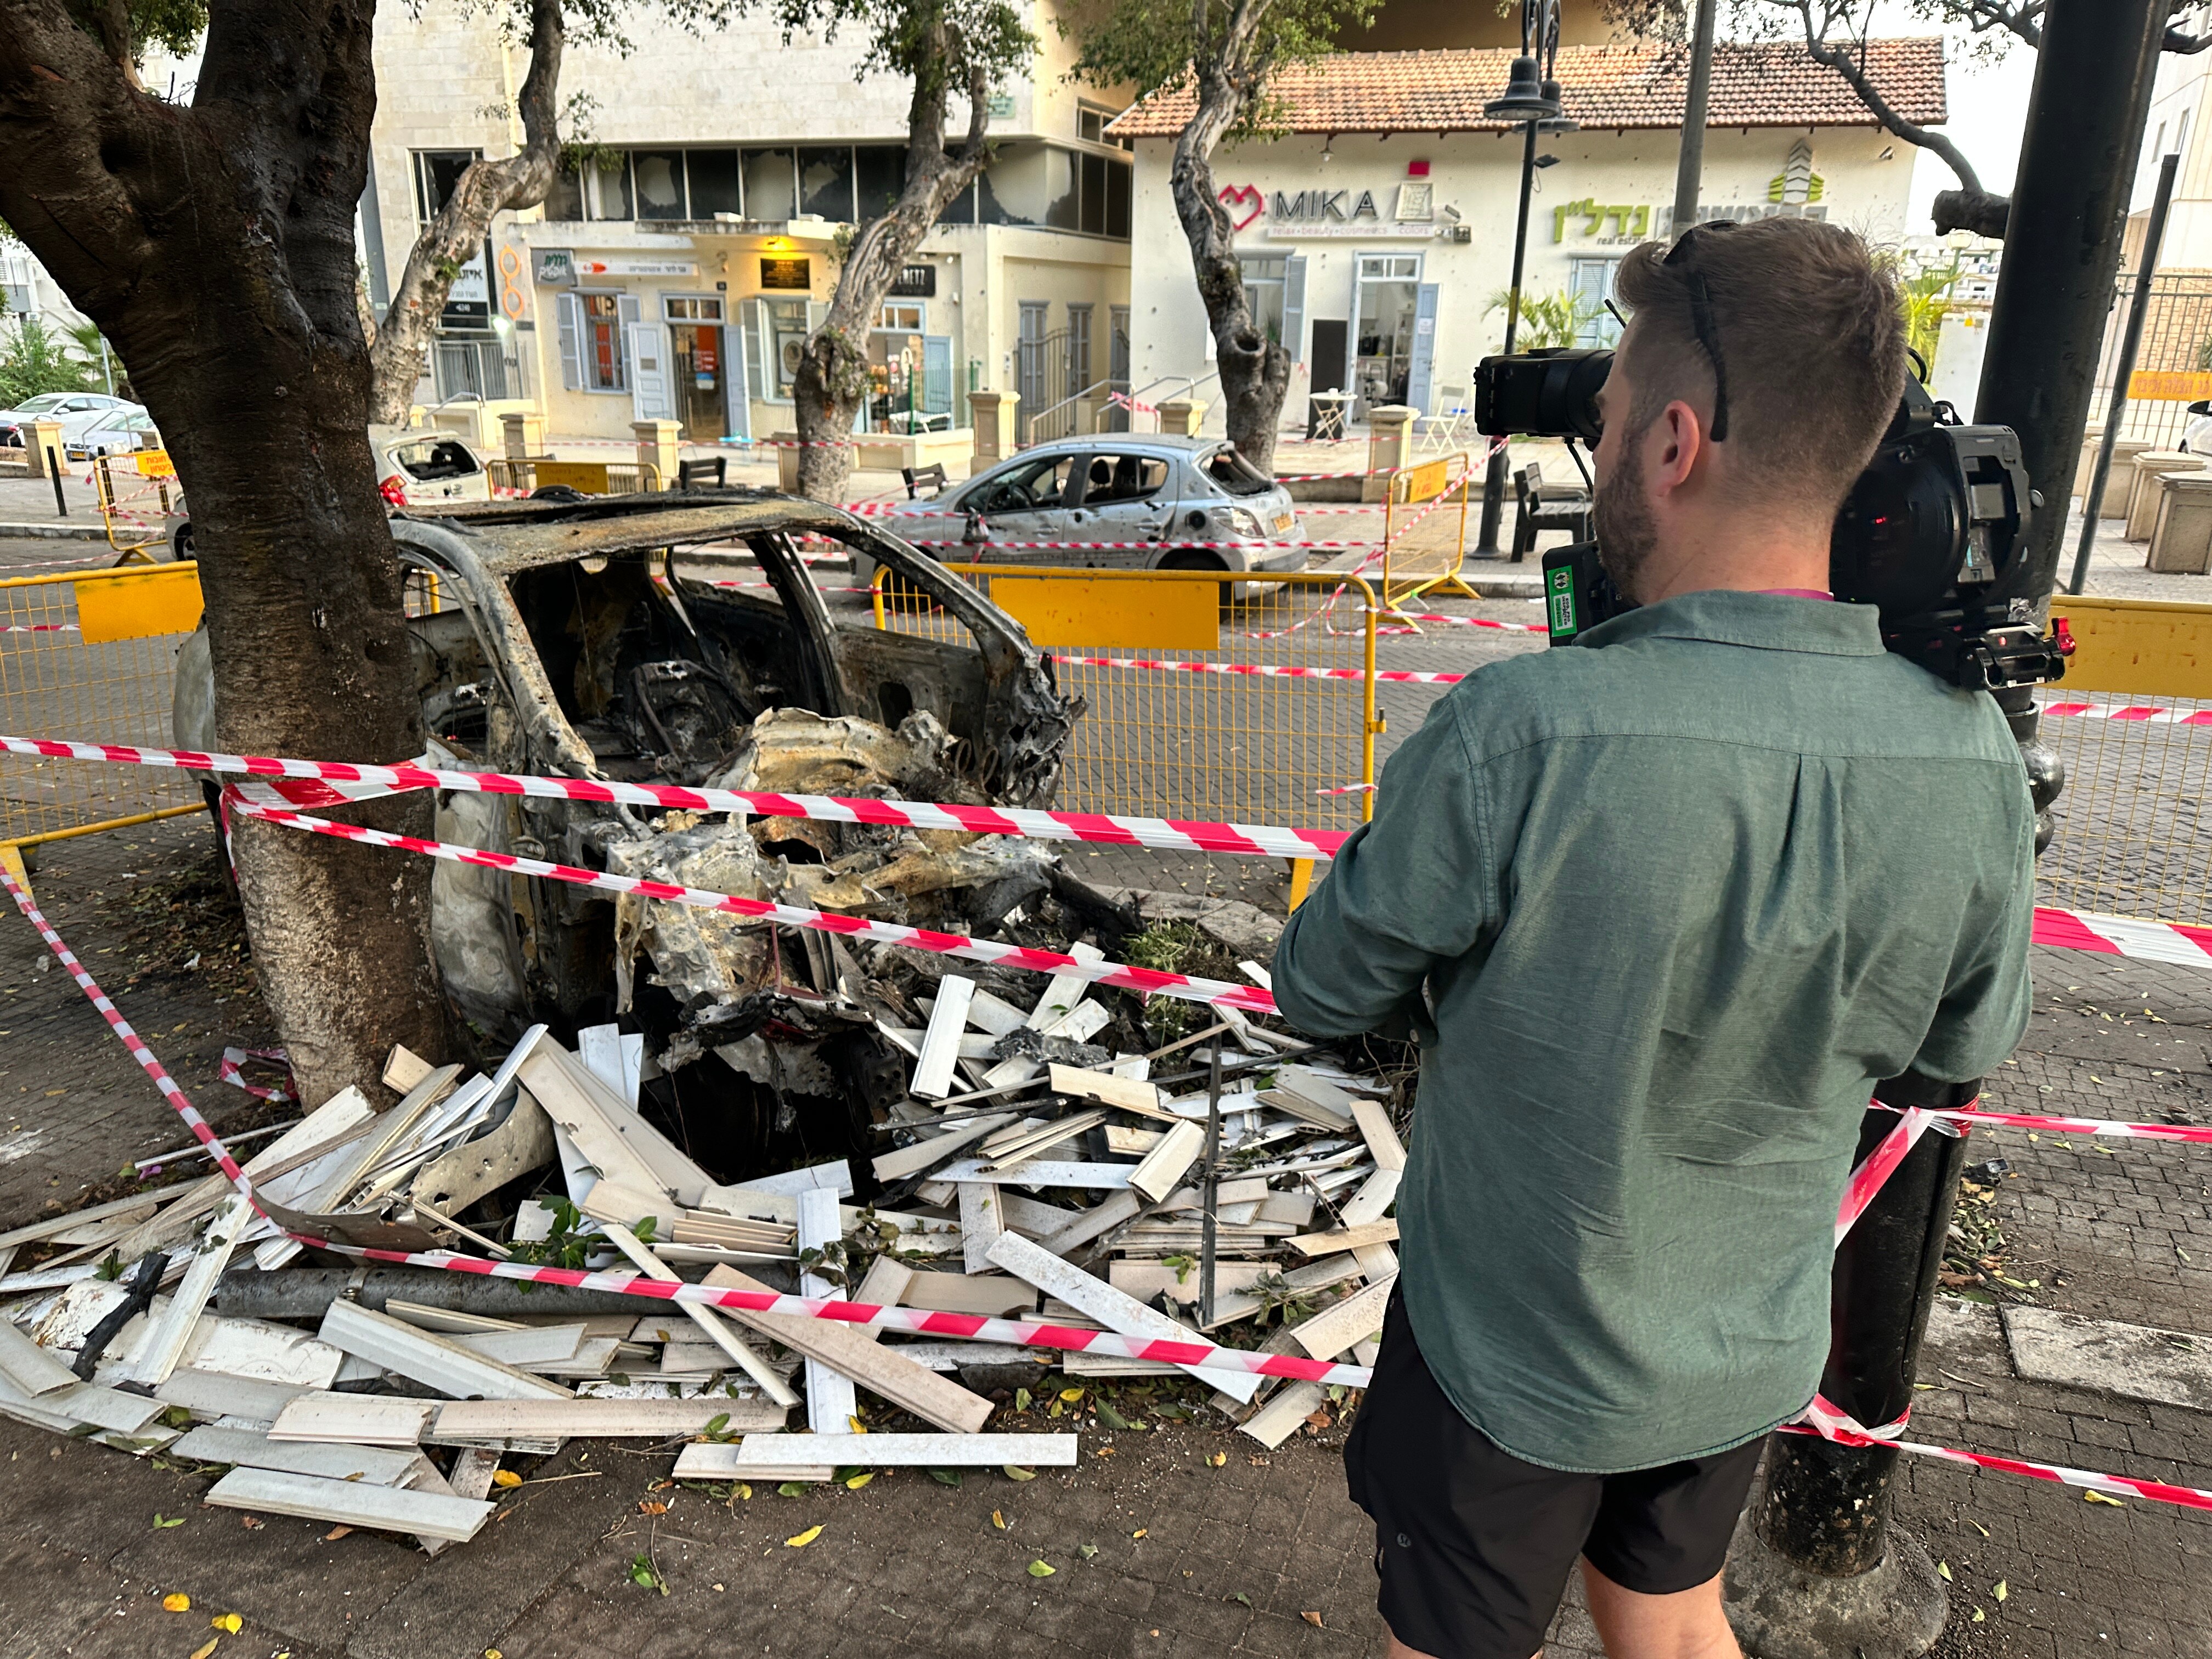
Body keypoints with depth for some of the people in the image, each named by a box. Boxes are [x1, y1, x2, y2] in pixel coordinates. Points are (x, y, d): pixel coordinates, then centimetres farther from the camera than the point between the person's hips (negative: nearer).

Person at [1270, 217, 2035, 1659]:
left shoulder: (1518, 736, -34)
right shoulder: (1975, 759, -17)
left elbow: (1322, 990, -17)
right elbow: (1969, 1043, 1)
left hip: (1512, 1356, -4)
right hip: (1755, 1354, 4)